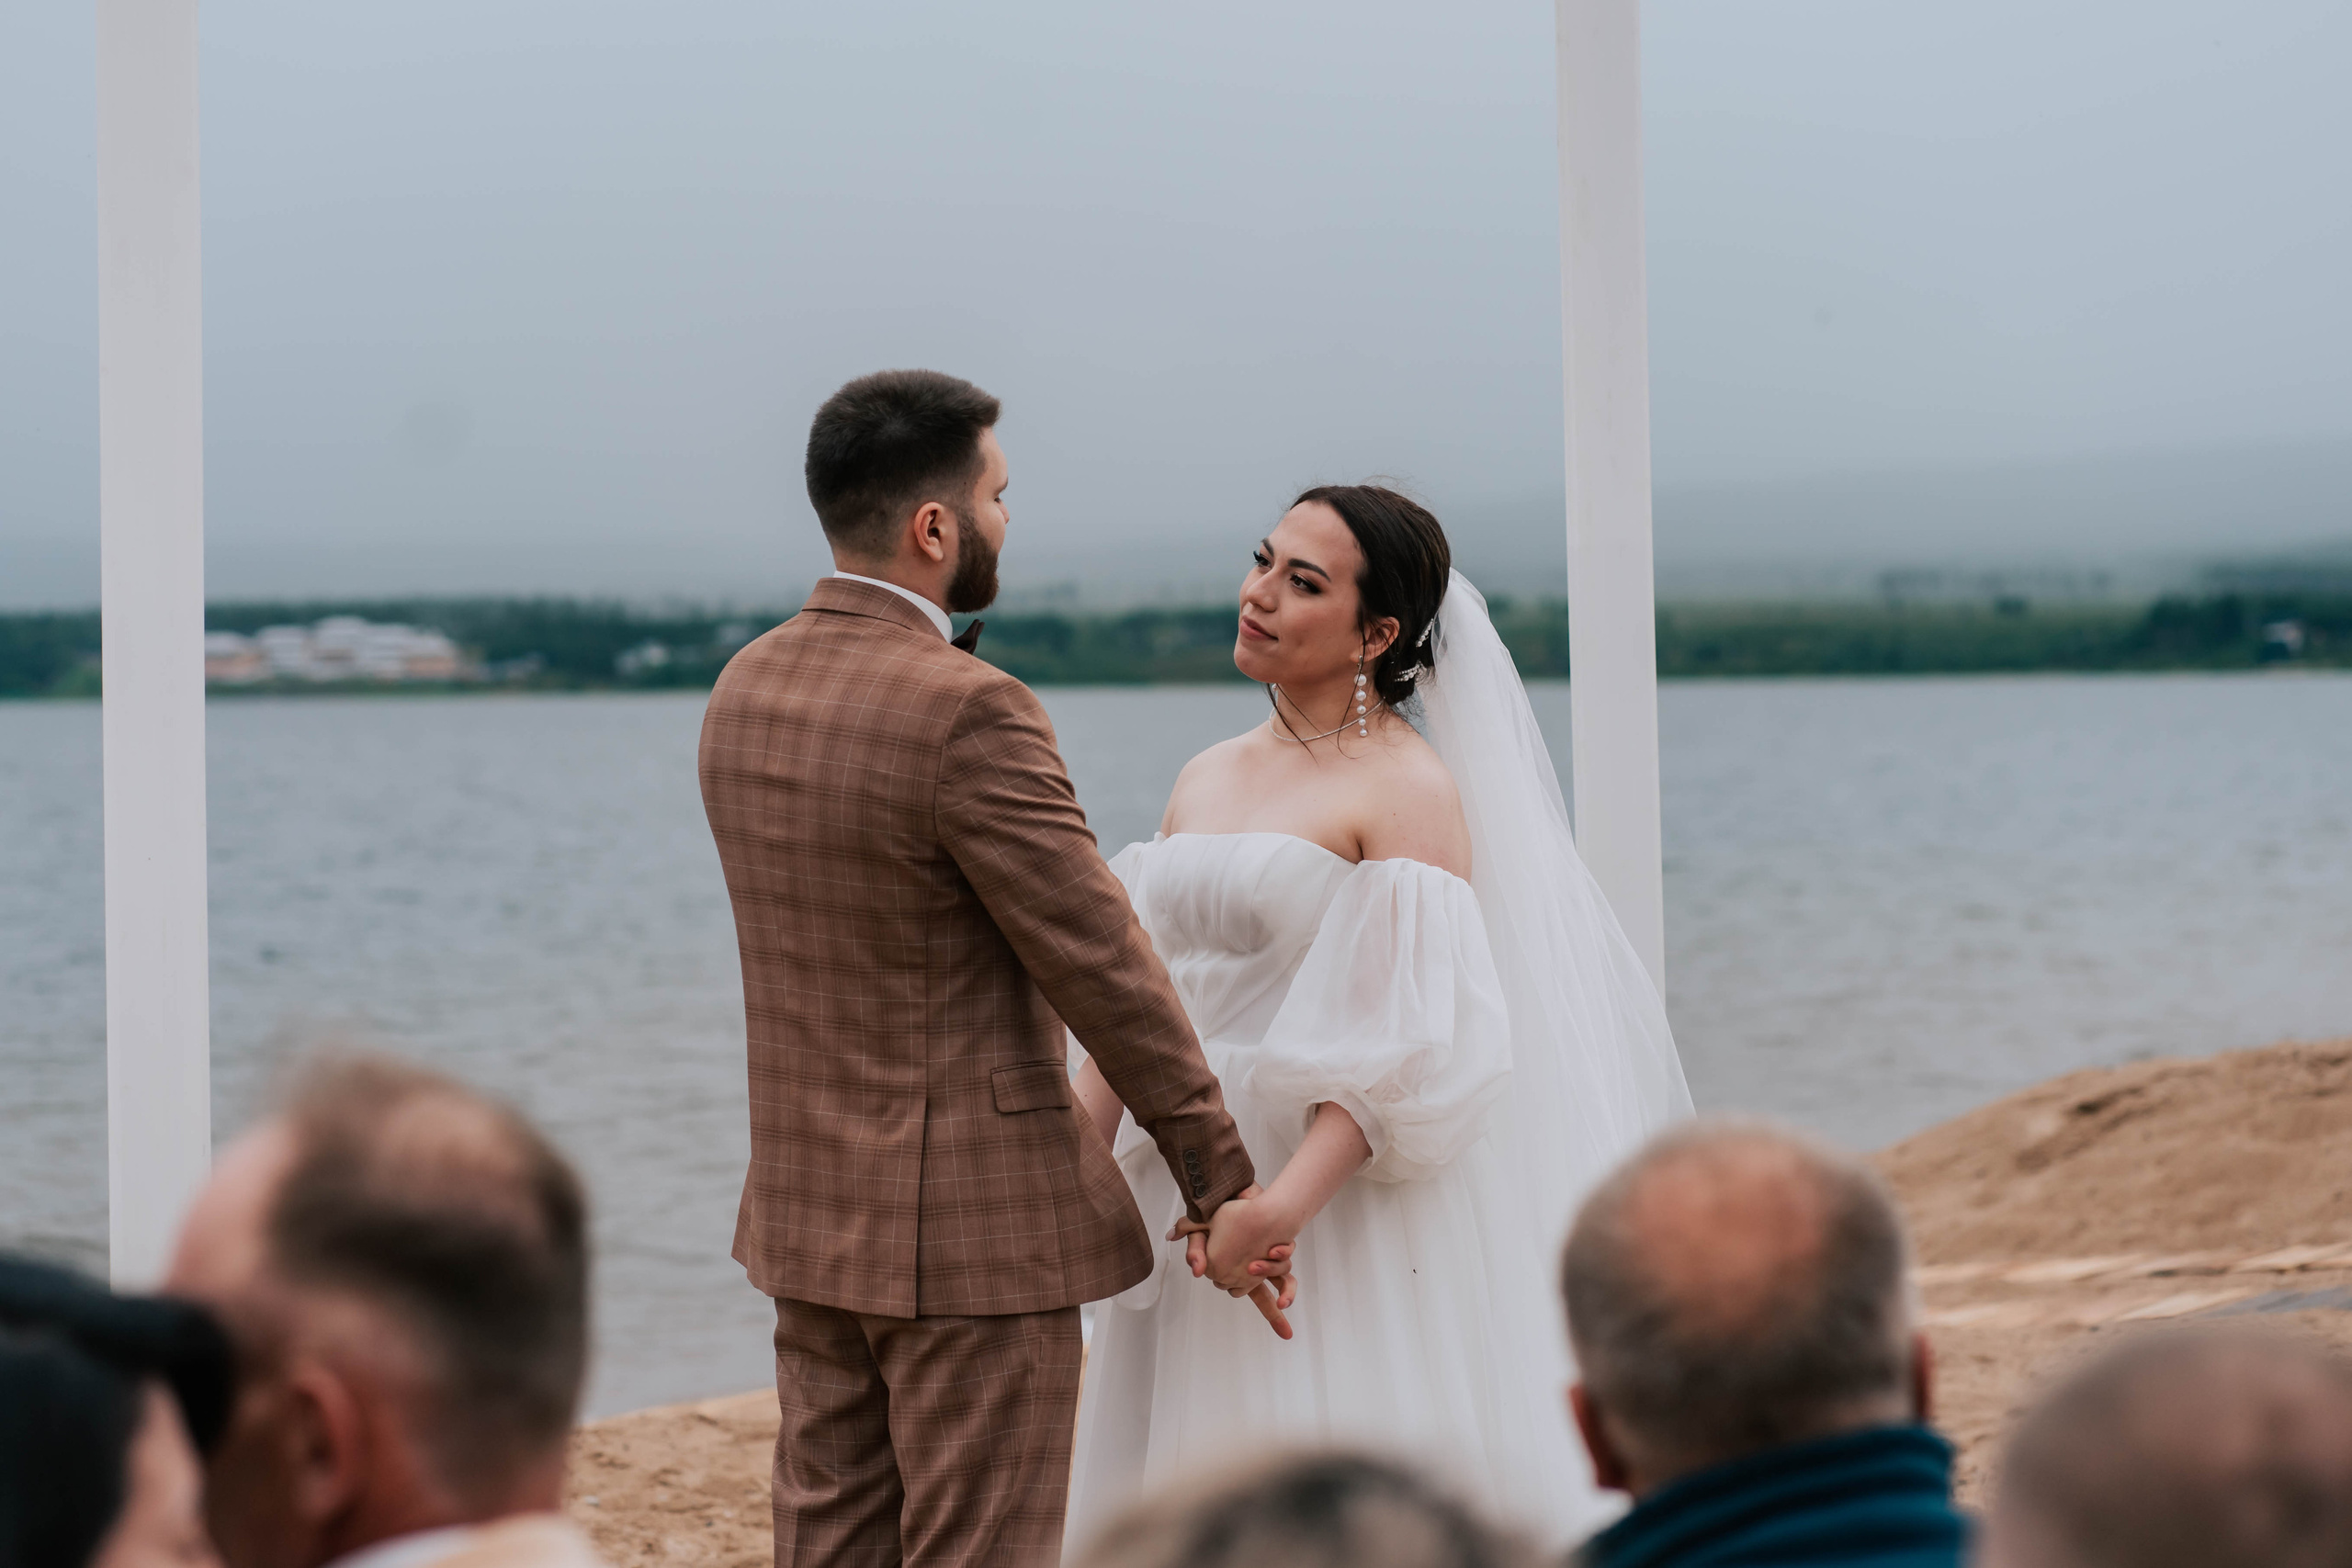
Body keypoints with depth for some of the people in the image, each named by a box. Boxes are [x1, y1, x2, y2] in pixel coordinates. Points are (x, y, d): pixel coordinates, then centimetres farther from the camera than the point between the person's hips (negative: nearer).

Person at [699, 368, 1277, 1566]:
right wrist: (1221, 1185, -8)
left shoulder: (745, 689, 5)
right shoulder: (969, 714, -20)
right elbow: (1102, 971, -16)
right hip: (976, 1222, -8)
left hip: (810, 1206, 8)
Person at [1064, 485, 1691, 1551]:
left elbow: (1410, 1043, -17)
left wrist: (1282, 1205, -27)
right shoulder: (1204, 780, 14)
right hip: (1191, 1219, 7)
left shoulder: (1409, 788, -8)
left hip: (1344, 1215, -7)